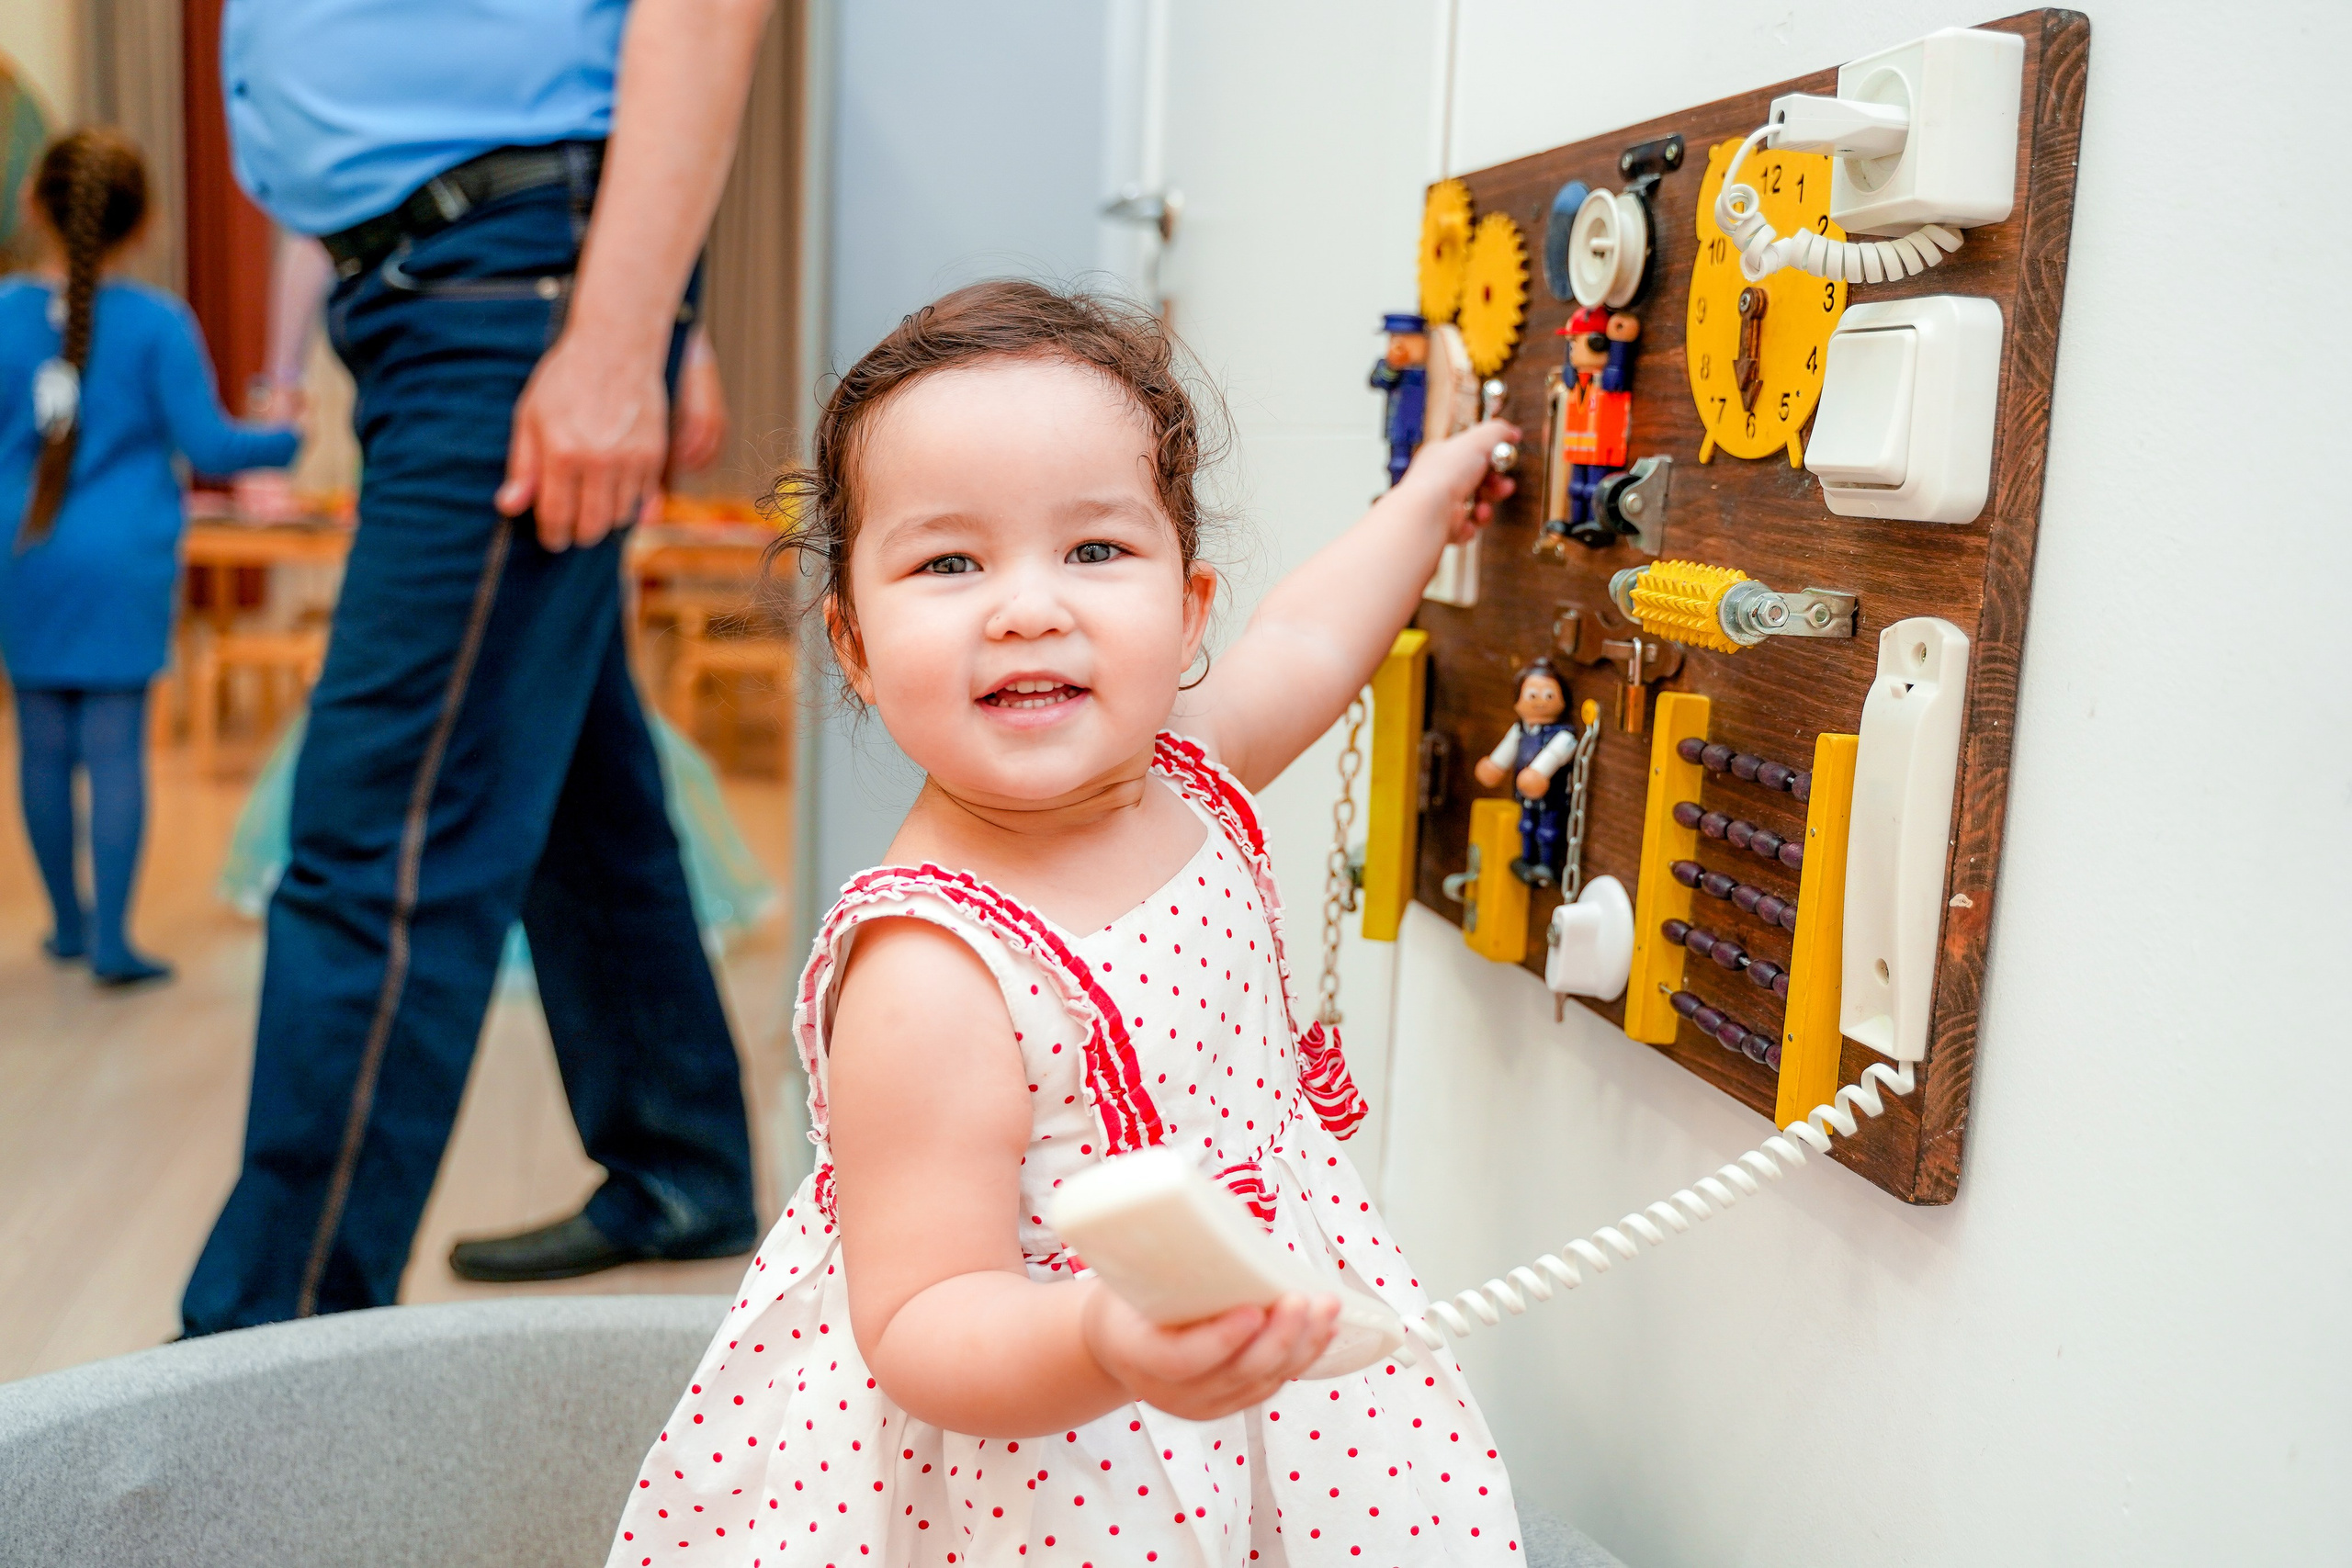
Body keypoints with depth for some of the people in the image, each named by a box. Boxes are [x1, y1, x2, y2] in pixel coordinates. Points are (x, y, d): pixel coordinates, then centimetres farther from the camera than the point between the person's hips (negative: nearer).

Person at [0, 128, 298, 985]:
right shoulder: (159, 322, -8)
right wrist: (284, 439, 11)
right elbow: (206, 444, -7)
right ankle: (110, 937, 0)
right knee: (115, 744, -1)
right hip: (123, 560, -3)